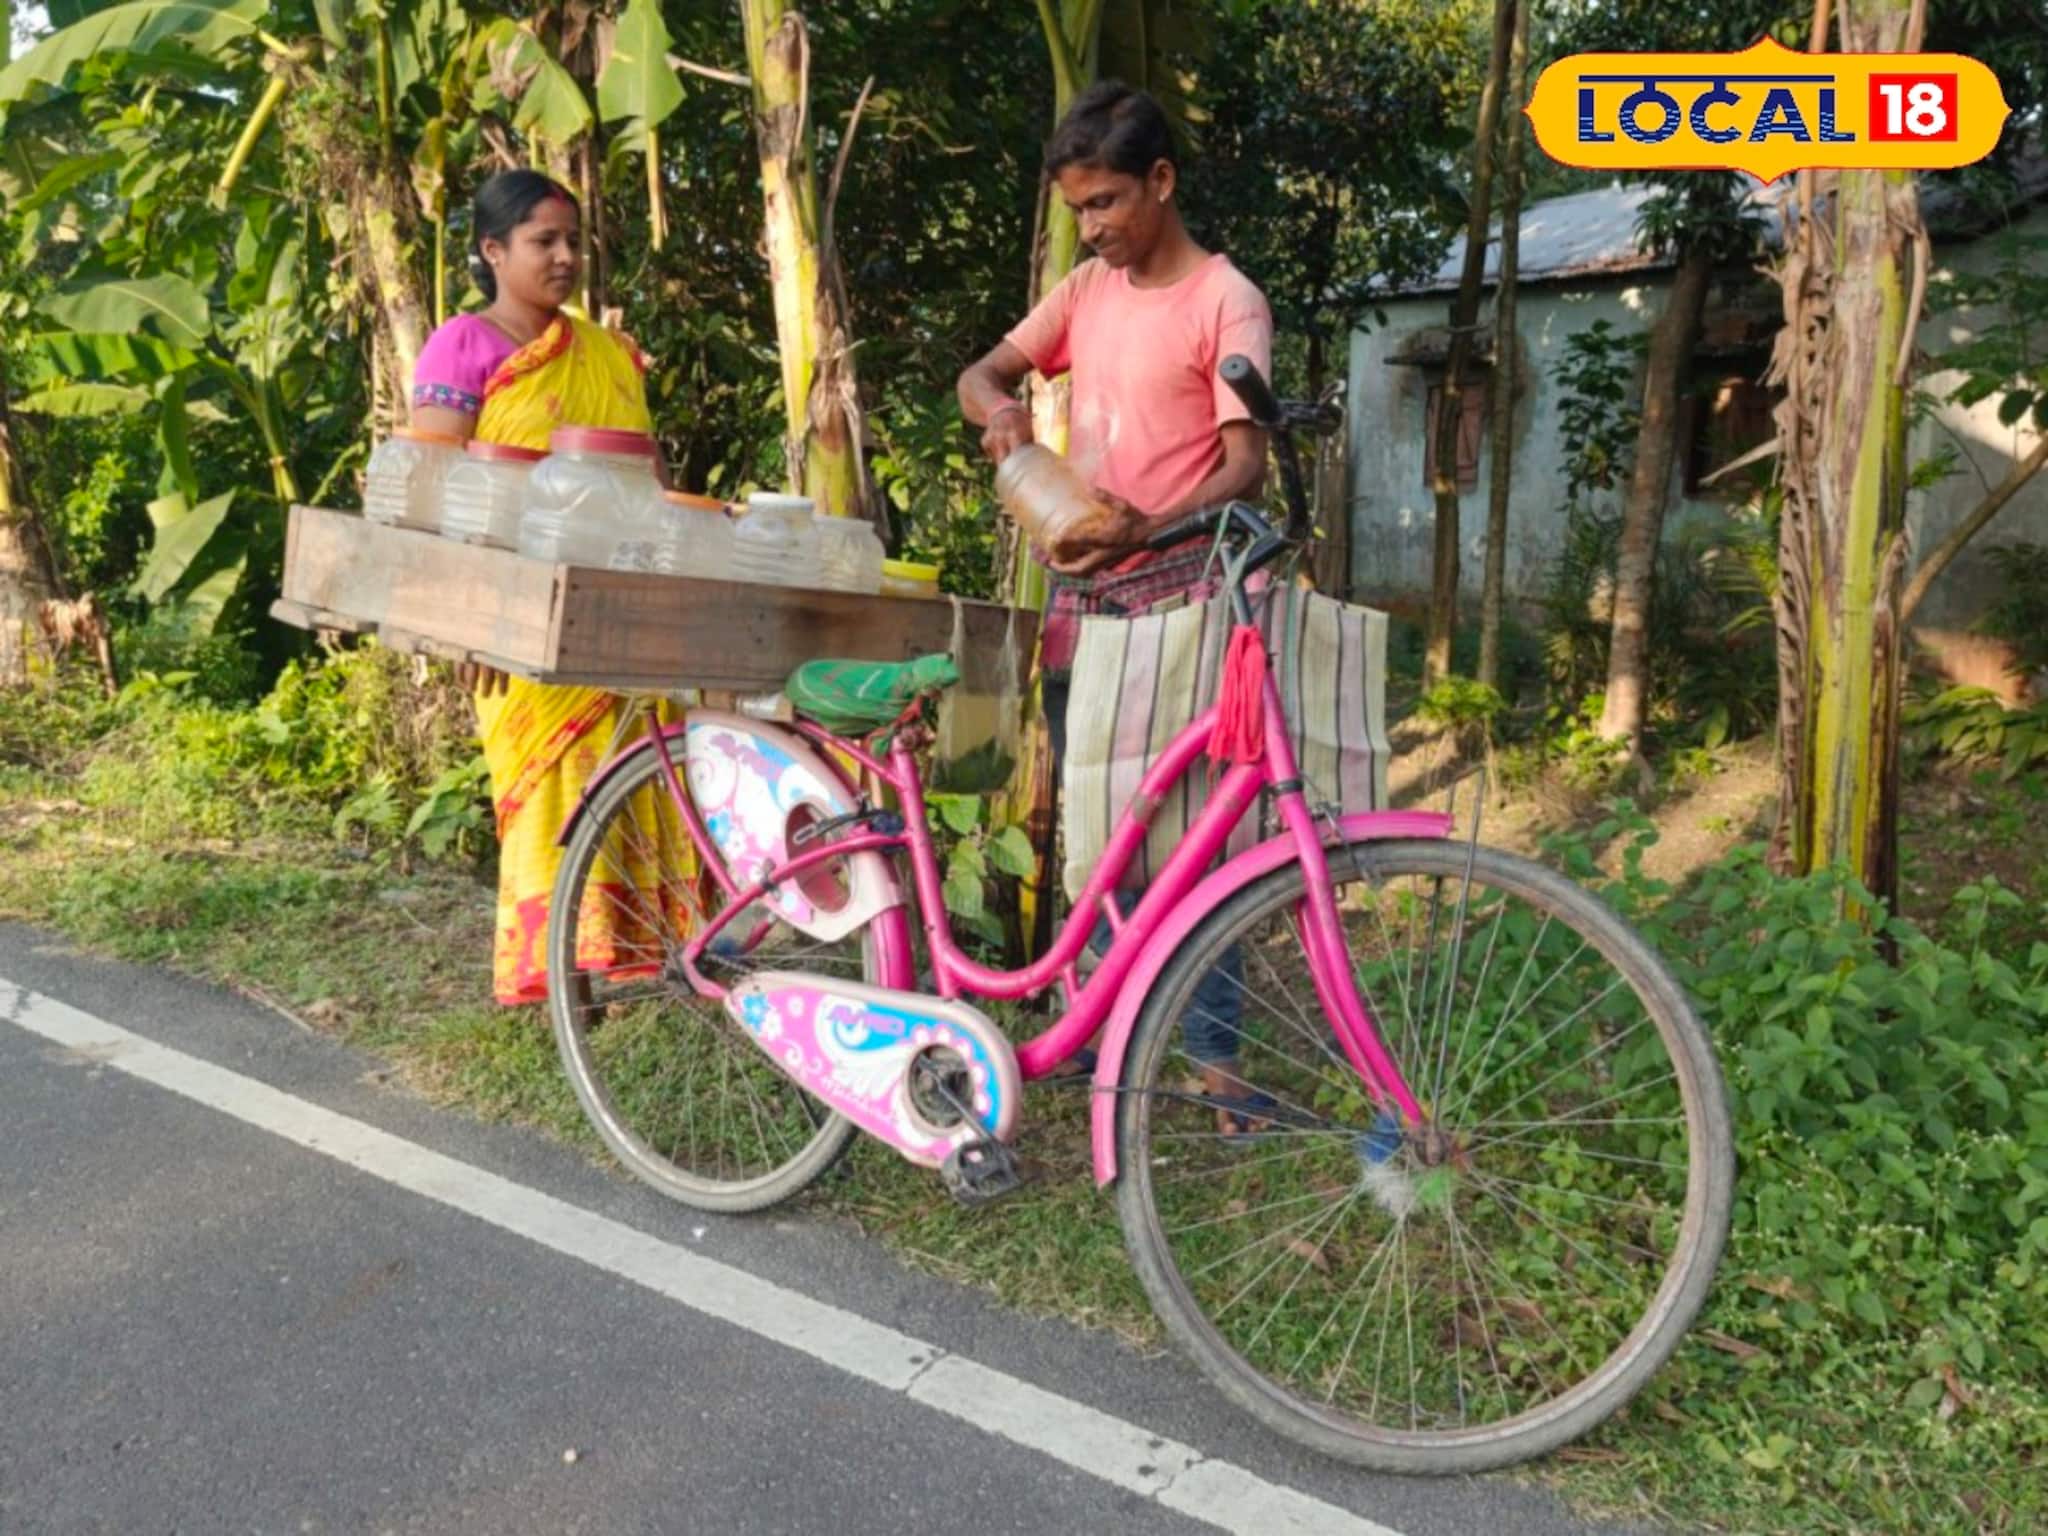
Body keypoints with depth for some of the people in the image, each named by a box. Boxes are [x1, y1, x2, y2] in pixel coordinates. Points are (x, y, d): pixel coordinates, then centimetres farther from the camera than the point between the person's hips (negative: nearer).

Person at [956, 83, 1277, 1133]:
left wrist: (1148, 527, -31)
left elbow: (1246, 464, -13)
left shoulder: (1226, 302, -7)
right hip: (1078, 588, 7)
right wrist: (1001, 409, -11)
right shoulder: (1086, 289, 12)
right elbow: (980, 375, 13)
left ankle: (1214, 1054, 2)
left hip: (1175, 594, -6)